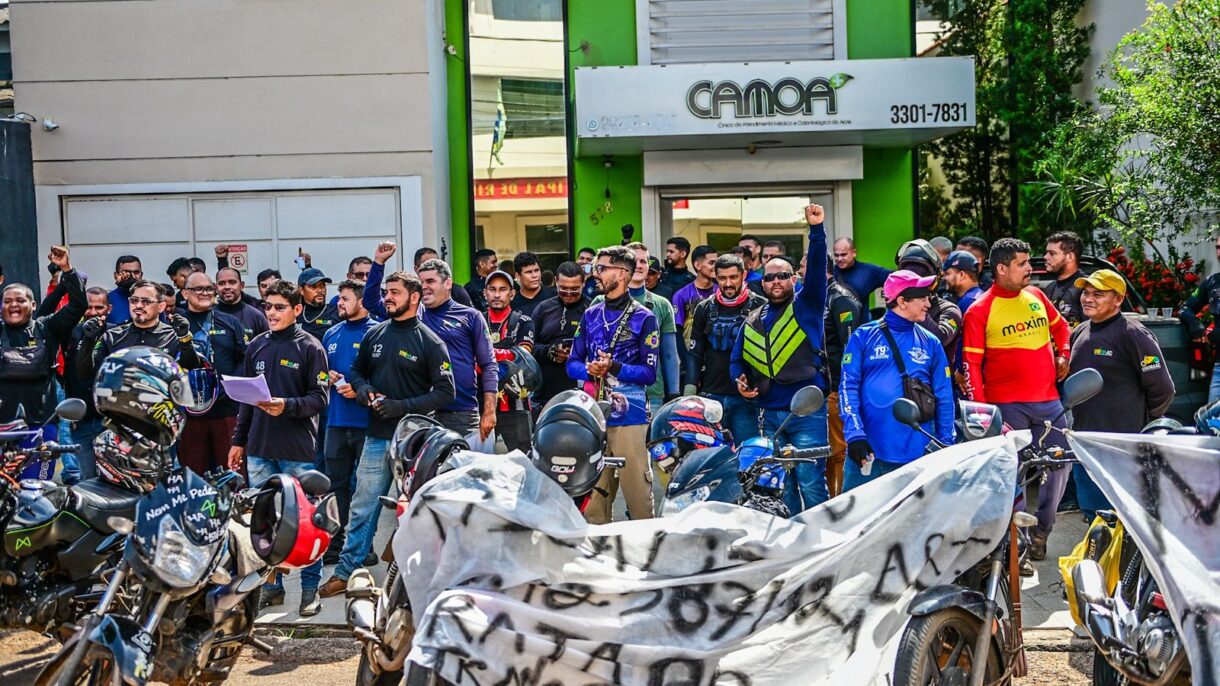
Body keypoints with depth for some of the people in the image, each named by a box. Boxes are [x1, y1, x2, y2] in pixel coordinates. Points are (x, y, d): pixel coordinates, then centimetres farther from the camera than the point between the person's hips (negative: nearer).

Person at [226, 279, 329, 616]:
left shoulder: (310, 348, -2)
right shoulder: (256, 346, 13)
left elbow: (320, 398, -7)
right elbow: (245, 398, 17)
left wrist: (287, 406, -23)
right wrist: (238, 441, 15)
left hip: (298, 450, -5)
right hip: (259, 449, 5)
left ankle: (310, 588, 9)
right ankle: (271, 585, 20)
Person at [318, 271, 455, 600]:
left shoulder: (429, 341, -5)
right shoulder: (375, 334, 9)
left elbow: (445, 392, -10)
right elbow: (357, 370, 22)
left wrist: (403, 407, -18)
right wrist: (362, 388, -2)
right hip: (377, 436, 4)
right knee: (363, 507, 7)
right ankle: (346, 571, 14)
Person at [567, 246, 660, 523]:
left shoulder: (643, 318, -1)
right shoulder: (591, 314, 15)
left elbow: (649, 372, -3)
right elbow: (572, 363, 14)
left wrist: (614, 367, -18)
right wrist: (589, 369, -8)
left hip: (628, 414, -5)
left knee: (637, 488, -6)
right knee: (593, 487, 7)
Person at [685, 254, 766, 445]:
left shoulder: (760, 307, 1)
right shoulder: (704, 309, 12)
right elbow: (695, 353, 14)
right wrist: (690, 388, 4)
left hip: (746, 397, -3)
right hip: (711, 396, 3)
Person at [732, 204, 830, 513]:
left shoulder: (806, 305, 2)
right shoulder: (752, 322, 17)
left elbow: (817, 268, -12)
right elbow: (737, 359, 26)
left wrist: (816, 229, -22)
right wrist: (740, 380, 5)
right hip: (770, 415, 6)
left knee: (811, 483, -8)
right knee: (780, 487, 11)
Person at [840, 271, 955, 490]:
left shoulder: (931, 343, 11)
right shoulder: (864, 336, 2)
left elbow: (944, 397, 12)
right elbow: (848, 386, -4)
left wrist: (946, 446, 6)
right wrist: (854, 433, -16)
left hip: (918, 453, 3)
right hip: (869, 451, -3)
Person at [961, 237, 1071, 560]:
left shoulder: (1036, 296, 10)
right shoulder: (980, 310, -6)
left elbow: (1059, 326, 29)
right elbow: (971, 363, -8)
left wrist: (1062, 355, 12)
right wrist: (980, 407, -13)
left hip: (1048, 401, 5)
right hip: (1007, 405, -5)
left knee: (1059, 464, 6)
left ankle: (1040, 530, 23)